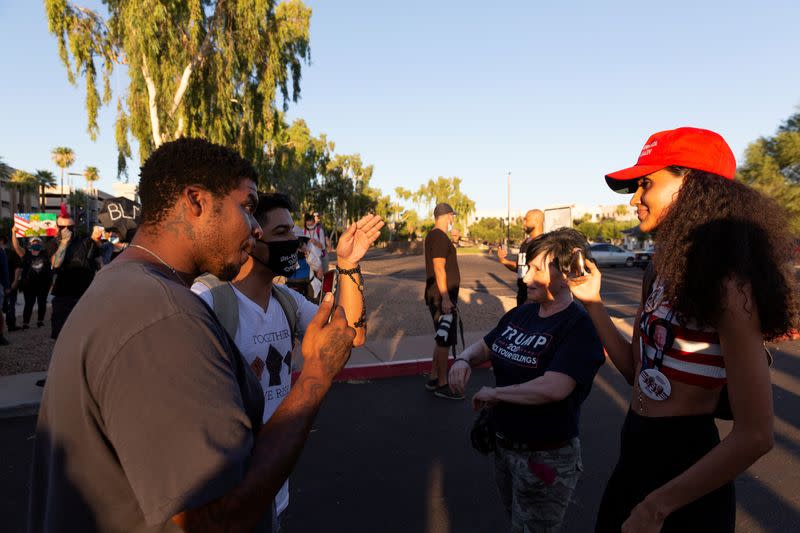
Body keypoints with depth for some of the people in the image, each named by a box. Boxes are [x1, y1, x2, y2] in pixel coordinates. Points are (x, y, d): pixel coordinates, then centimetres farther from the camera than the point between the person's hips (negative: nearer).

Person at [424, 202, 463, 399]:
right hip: (442, 298, -11)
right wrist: (445, 298, -24)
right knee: (445, 341, -4)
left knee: (442, 339, 16)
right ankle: (442, 385, 4)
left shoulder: (432, 236, 17)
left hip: (440, 297, 11)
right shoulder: (440, 237, -15)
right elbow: (439, 268, -22)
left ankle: (433, 379, 24)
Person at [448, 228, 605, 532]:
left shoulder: (580, 326, -24)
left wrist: (495, 393, -23)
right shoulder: (520, 314, 1)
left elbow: (553, 388, -36)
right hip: (503, 446, 8)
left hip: (545, 458, -8)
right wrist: (464, 360, -10)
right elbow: (485, 346, 13)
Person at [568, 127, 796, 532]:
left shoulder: (725, 285, -21)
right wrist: (592, 302, -1)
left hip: (684, 466, -8)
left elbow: (754, 435, -22)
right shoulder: (663, 274, 3)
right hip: (637, 454, 8)